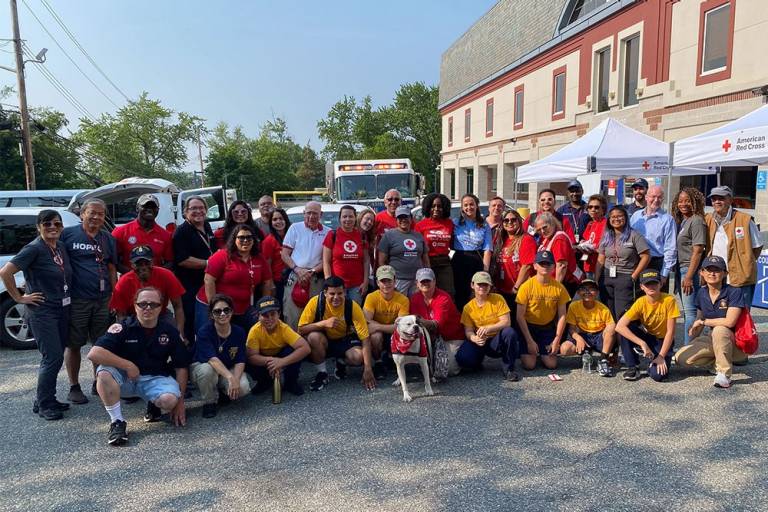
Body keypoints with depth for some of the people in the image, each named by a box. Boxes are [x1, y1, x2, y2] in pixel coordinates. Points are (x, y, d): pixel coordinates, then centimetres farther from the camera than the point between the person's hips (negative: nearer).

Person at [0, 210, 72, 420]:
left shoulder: (61, 247, 8)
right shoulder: (34, 249, -13)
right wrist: (19, 298, -13)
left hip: (63, 309, 7)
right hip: (42, 311, -7)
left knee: (56, 356, 12)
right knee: (52, 357, -7)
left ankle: (47, 399, 25)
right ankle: (43, 405, 7)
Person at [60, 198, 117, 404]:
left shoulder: (108, 239, 11)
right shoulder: (68, 234, -2)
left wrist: (113, 295, 7)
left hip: (103, 300, 4)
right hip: (76, 300, -4)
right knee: (73, 344, 4)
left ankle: (98, 383, 26)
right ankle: (74, 388, 16)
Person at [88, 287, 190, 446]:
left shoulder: (169, 331, -3)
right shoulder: (123, 327, -10)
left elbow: (181, 367, 2)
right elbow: (94, 354, -23)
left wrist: (180, 401, -2)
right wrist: (128, 365, -23)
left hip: (155, 378, 1)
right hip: (125, 378, -1)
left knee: (170, 399, -31)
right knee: (104, 371, -32)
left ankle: (154, 406, 9)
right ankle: (117, 421, -17)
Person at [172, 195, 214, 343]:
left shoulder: (207, 227, 13)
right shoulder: (182, 232, -12)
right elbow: (182, 260, -22)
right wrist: (208, 263, -19)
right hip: (189, 288, -8)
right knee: (190, 325, -1)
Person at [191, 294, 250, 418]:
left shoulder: (239, 332, -11)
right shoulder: (204, 332, -21)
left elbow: (240, 361, -13)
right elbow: (212, 359, -35)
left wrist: (235, 379, -33)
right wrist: (230, 377, -47)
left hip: (228, 370, 2)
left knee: (243, 388, -27)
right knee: (207, 369, -38)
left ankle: (223, 394, 9)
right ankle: (209, 402, -10)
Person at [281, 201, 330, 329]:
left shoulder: (327, 232, 6)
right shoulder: (295, 228, 8)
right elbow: (284, 254, 6)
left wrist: (312, 271, -10)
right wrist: (297, 269, -9)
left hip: (317, 279, 0)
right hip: (295, 277, 0)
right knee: (291, 315, -5)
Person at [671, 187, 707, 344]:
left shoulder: (696, 221, -11)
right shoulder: (681, 221, 15)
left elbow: (698, 251, -17)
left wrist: (689, 277, -20)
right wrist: (677, 275, 13)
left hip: (690, 270, -10)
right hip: (680, 270, 10)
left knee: (690, 311, -8)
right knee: (686, 311, 16)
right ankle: (687, 347, 25)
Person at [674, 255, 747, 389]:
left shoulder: (734, 292, -16)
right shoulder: (701, 293, 2)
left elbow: (729, 322, -27)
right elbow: (699, 320, 13)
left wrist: (703, 321, -15)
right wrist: (691, 343, 11)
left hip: (736, 343, -5)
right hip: (713, 340, 5)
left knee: (719, 330, -39)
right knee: (681, 358, -14)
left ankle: (724, 373, -22)